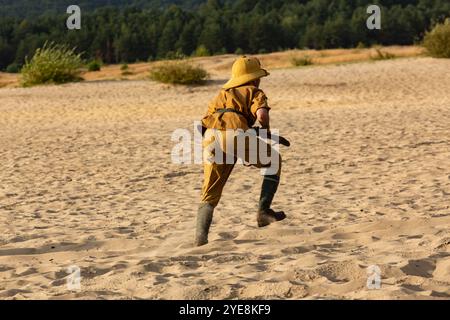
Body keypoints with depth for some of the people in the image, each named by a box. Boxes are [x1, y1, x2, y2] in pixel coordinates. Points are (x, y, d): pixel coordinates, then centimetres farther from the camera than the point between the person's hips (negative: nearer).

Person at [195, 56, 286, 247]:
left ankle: (201, 236, -10)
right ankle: (263, 212, 12)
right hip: (235, 132, -4)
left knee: (210, 194, 12)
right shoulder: (254, 92, 21)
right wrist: (266, 130, 18)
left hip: (210, 138, 4)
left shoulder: (222, 94, 37)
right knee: (274, 160, 21)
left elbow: (203, 125, 28)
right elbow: (261, 114, -1)